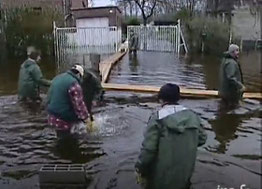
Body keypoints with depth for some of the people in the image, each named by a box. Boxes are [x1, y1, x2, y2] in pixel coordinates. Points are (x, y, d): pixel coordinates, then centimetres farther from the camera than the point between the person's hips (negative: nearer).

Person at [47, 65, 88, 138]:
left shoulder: (58, 78, 10)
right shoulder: (74, 84, -19)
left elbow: (49, 96, 21)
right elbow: (79, 105, -23)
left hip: (52, 117, 9)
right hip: (63, 119, -9)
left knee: (61, 138, 23)